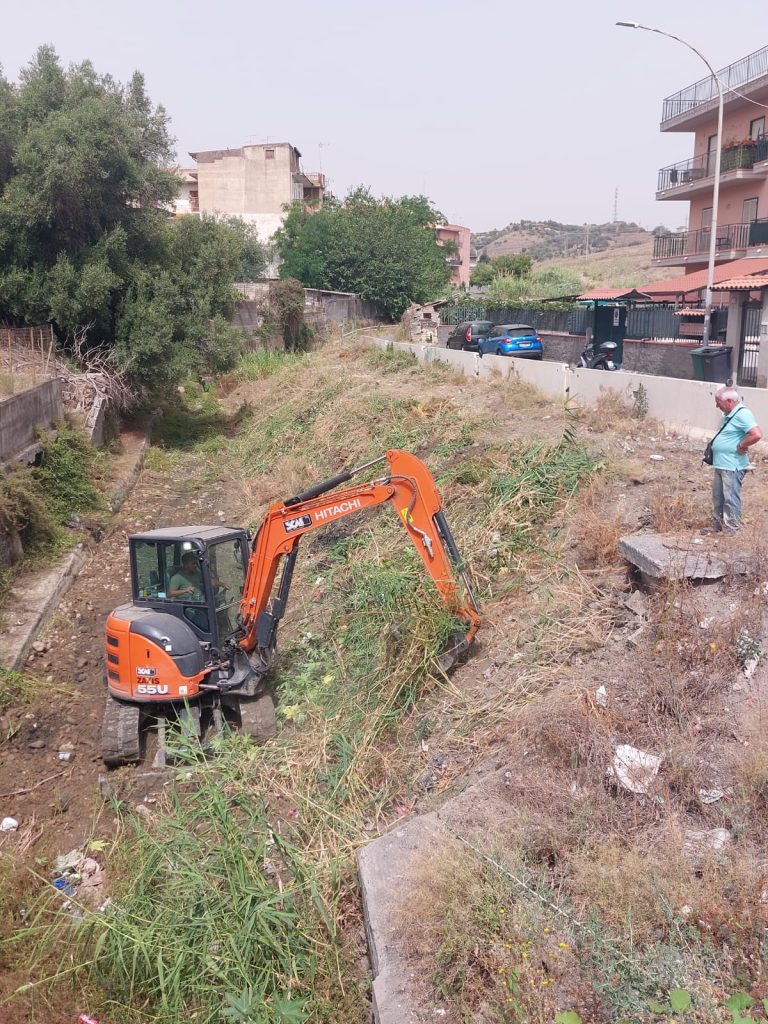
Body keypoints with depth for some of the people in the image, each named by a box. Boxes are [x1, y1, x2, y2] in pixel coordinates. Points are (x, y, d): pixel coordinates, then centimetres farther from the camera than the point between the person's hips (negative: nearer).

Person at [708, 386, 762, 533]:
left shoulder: (742, 414, -17)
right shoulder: (729, 415, 13)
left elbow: (757, 435, -27)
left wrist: (741, 446, -16)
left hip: (732, 466, -10)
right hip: (720, 465, 10)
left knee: (731, 499, -4)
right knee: (718, 498, 18)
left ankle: (730, 532, 2)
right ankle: (717, 528, 29)